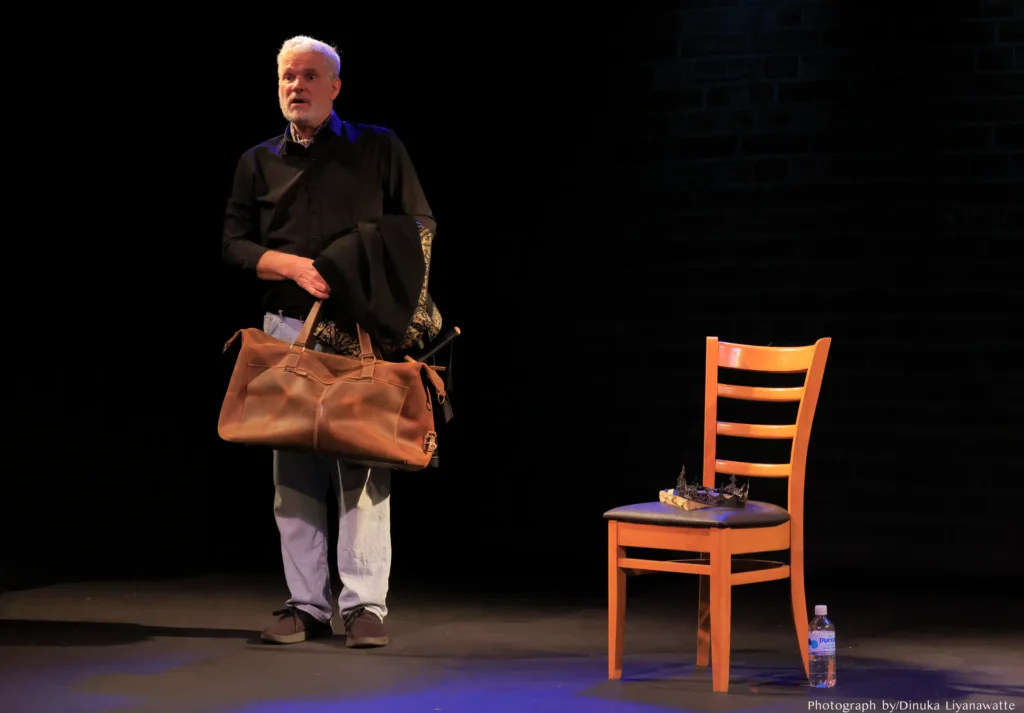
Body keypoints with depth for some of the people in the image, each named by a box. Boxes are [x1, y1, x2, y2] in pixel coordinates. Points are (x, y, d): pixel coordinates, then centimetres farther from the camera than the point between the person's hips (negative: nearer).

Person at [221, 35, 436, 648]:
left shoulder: (379, 149, 8)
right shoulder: (259, 162, 13)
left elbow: (421, 228, 7)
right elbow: (235, 244, 7)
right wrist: (297, 267, -11)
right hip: (287, 327, 3)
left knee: (364, 462, -7)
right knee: (293, 467, 1)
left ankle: (365, 605, -2)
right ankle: (307, 604, 8)